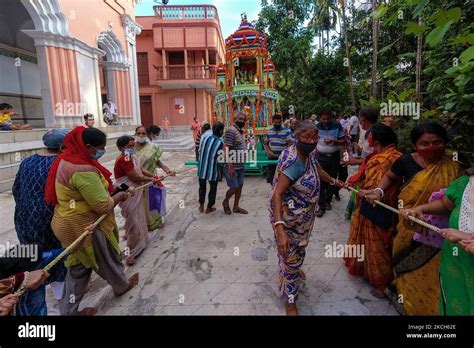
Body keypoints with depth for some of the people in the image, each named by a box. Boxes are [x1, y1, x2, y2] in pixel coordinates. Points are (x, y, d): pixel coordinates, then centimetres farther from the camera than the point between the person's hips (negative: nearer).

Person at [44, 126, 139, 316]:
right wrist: (120, 196, -9)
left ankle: (68, 310, 34)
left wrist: (113, 188, 4)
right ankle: (122, 286, 43)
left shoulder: (68, 159, 2)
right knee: (108, 258, 17)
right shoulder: (83, 170, -29)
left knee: (79, 266, 21)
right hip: (86, 225, -9)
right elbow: (103, 206, -26)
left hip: (70, 222, 9)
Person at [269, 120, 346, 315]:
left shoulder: (309, 153, -5)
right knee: (290, 254, 7)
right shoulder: (292, 161, -32)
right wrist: (279, 228, -48)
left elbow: (318, 170, 18)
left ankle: (294, 270, 60)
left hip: (304, 214, 9)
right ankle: (290, 300, 28)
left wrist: (334, 181, 34)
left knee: (299, 247, 30)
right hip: (289, 216, -8)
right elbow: (277, 194, -39)